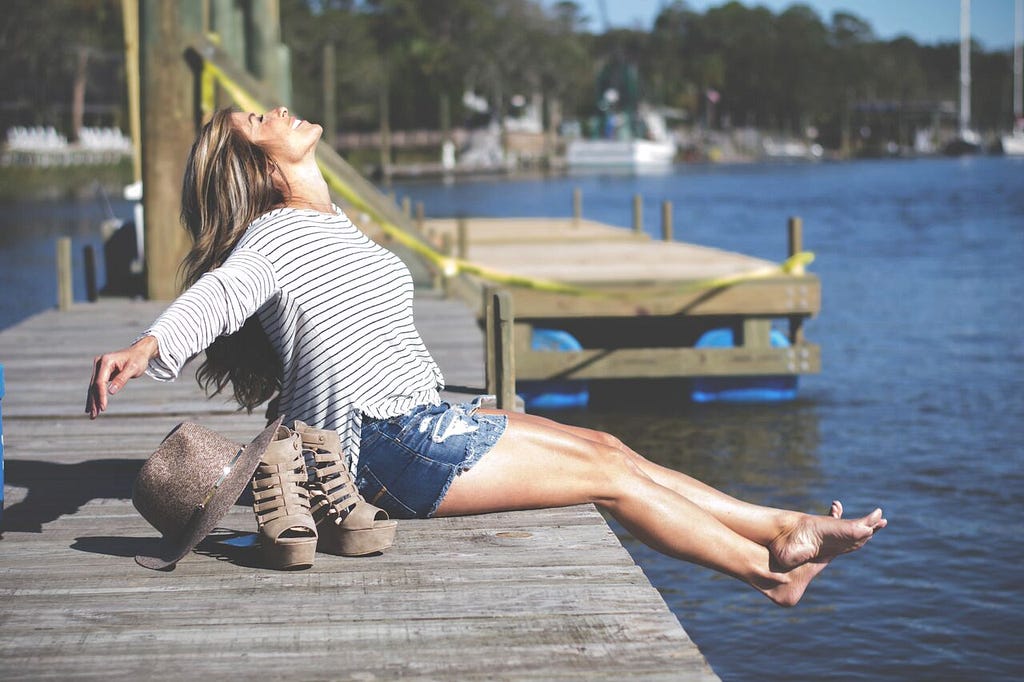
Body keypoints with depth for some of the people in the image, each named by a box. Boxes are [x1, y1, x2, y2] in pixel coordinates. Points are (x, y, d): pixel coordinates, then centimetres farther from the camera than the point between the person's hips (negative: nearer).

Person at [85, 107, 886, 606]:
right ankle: (769, 569, 5)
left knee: (607, 445, 6)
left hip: (423, 418, 9)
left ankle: (779, 526, 10)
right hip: (388, 444, -9)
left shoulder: (330, 225, 17)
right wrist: (147, 348, -50)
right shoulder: (277, 236, -13)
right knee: (608, 474, -5)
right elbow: (218, 293, -31)